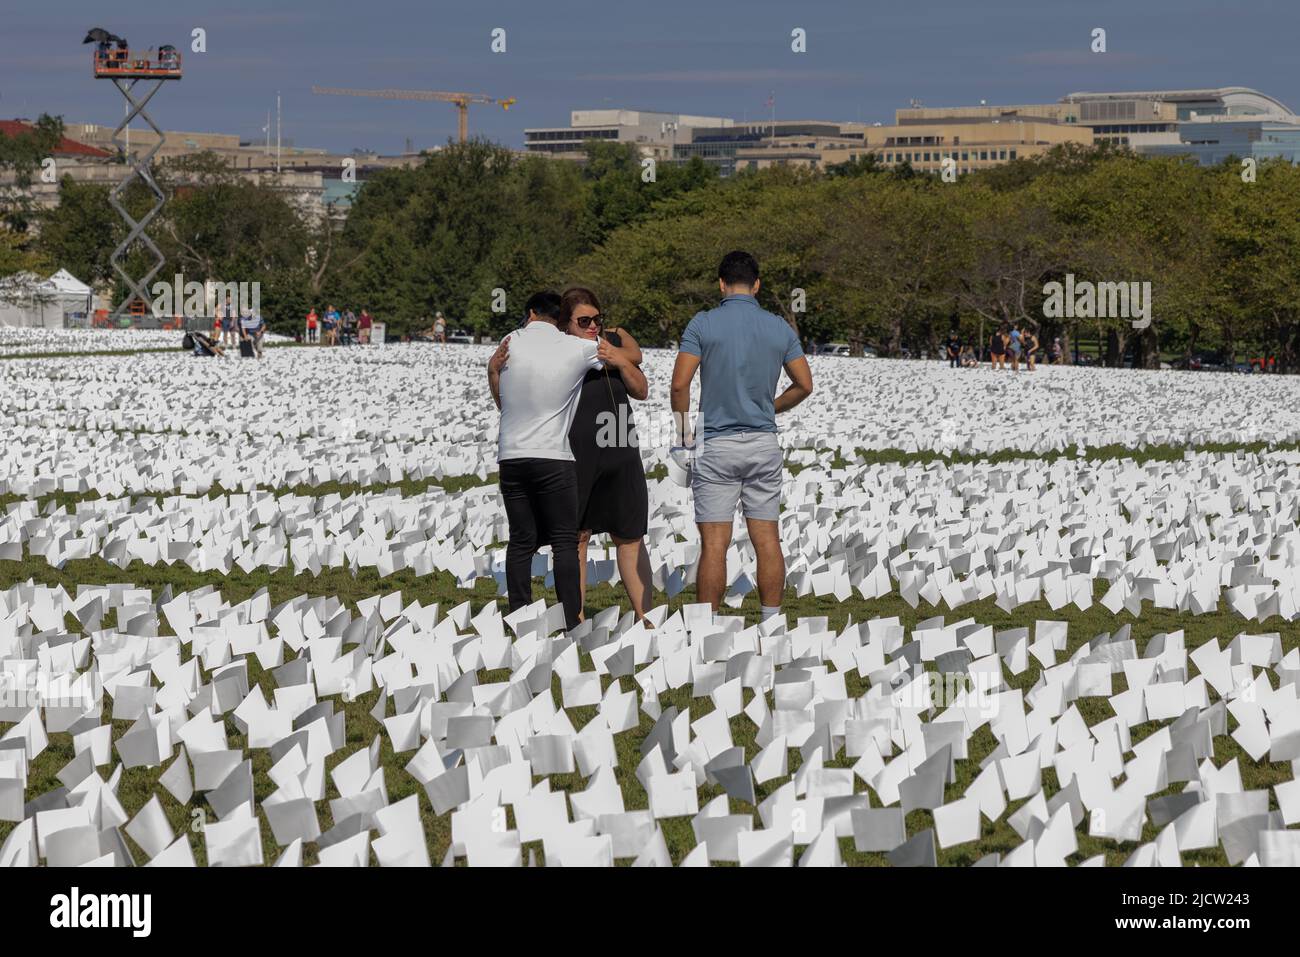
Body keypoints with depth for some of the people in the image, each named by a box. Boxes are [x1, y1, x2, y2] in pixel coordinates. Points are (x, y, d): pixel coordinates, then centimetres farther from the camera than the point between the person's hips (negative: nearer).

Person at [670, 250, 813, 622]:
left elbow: (680, 384, -12)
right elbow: (804, 385, 8)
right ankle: (771, 624, 8)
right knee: (767, 540, 7)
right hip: (764, 444, 3)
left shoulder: (703, 324, -6)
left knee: (714, 545, -3)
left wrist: (684, 430, 3)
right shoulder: (780, 328, 4)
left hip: (716, 445, -3)